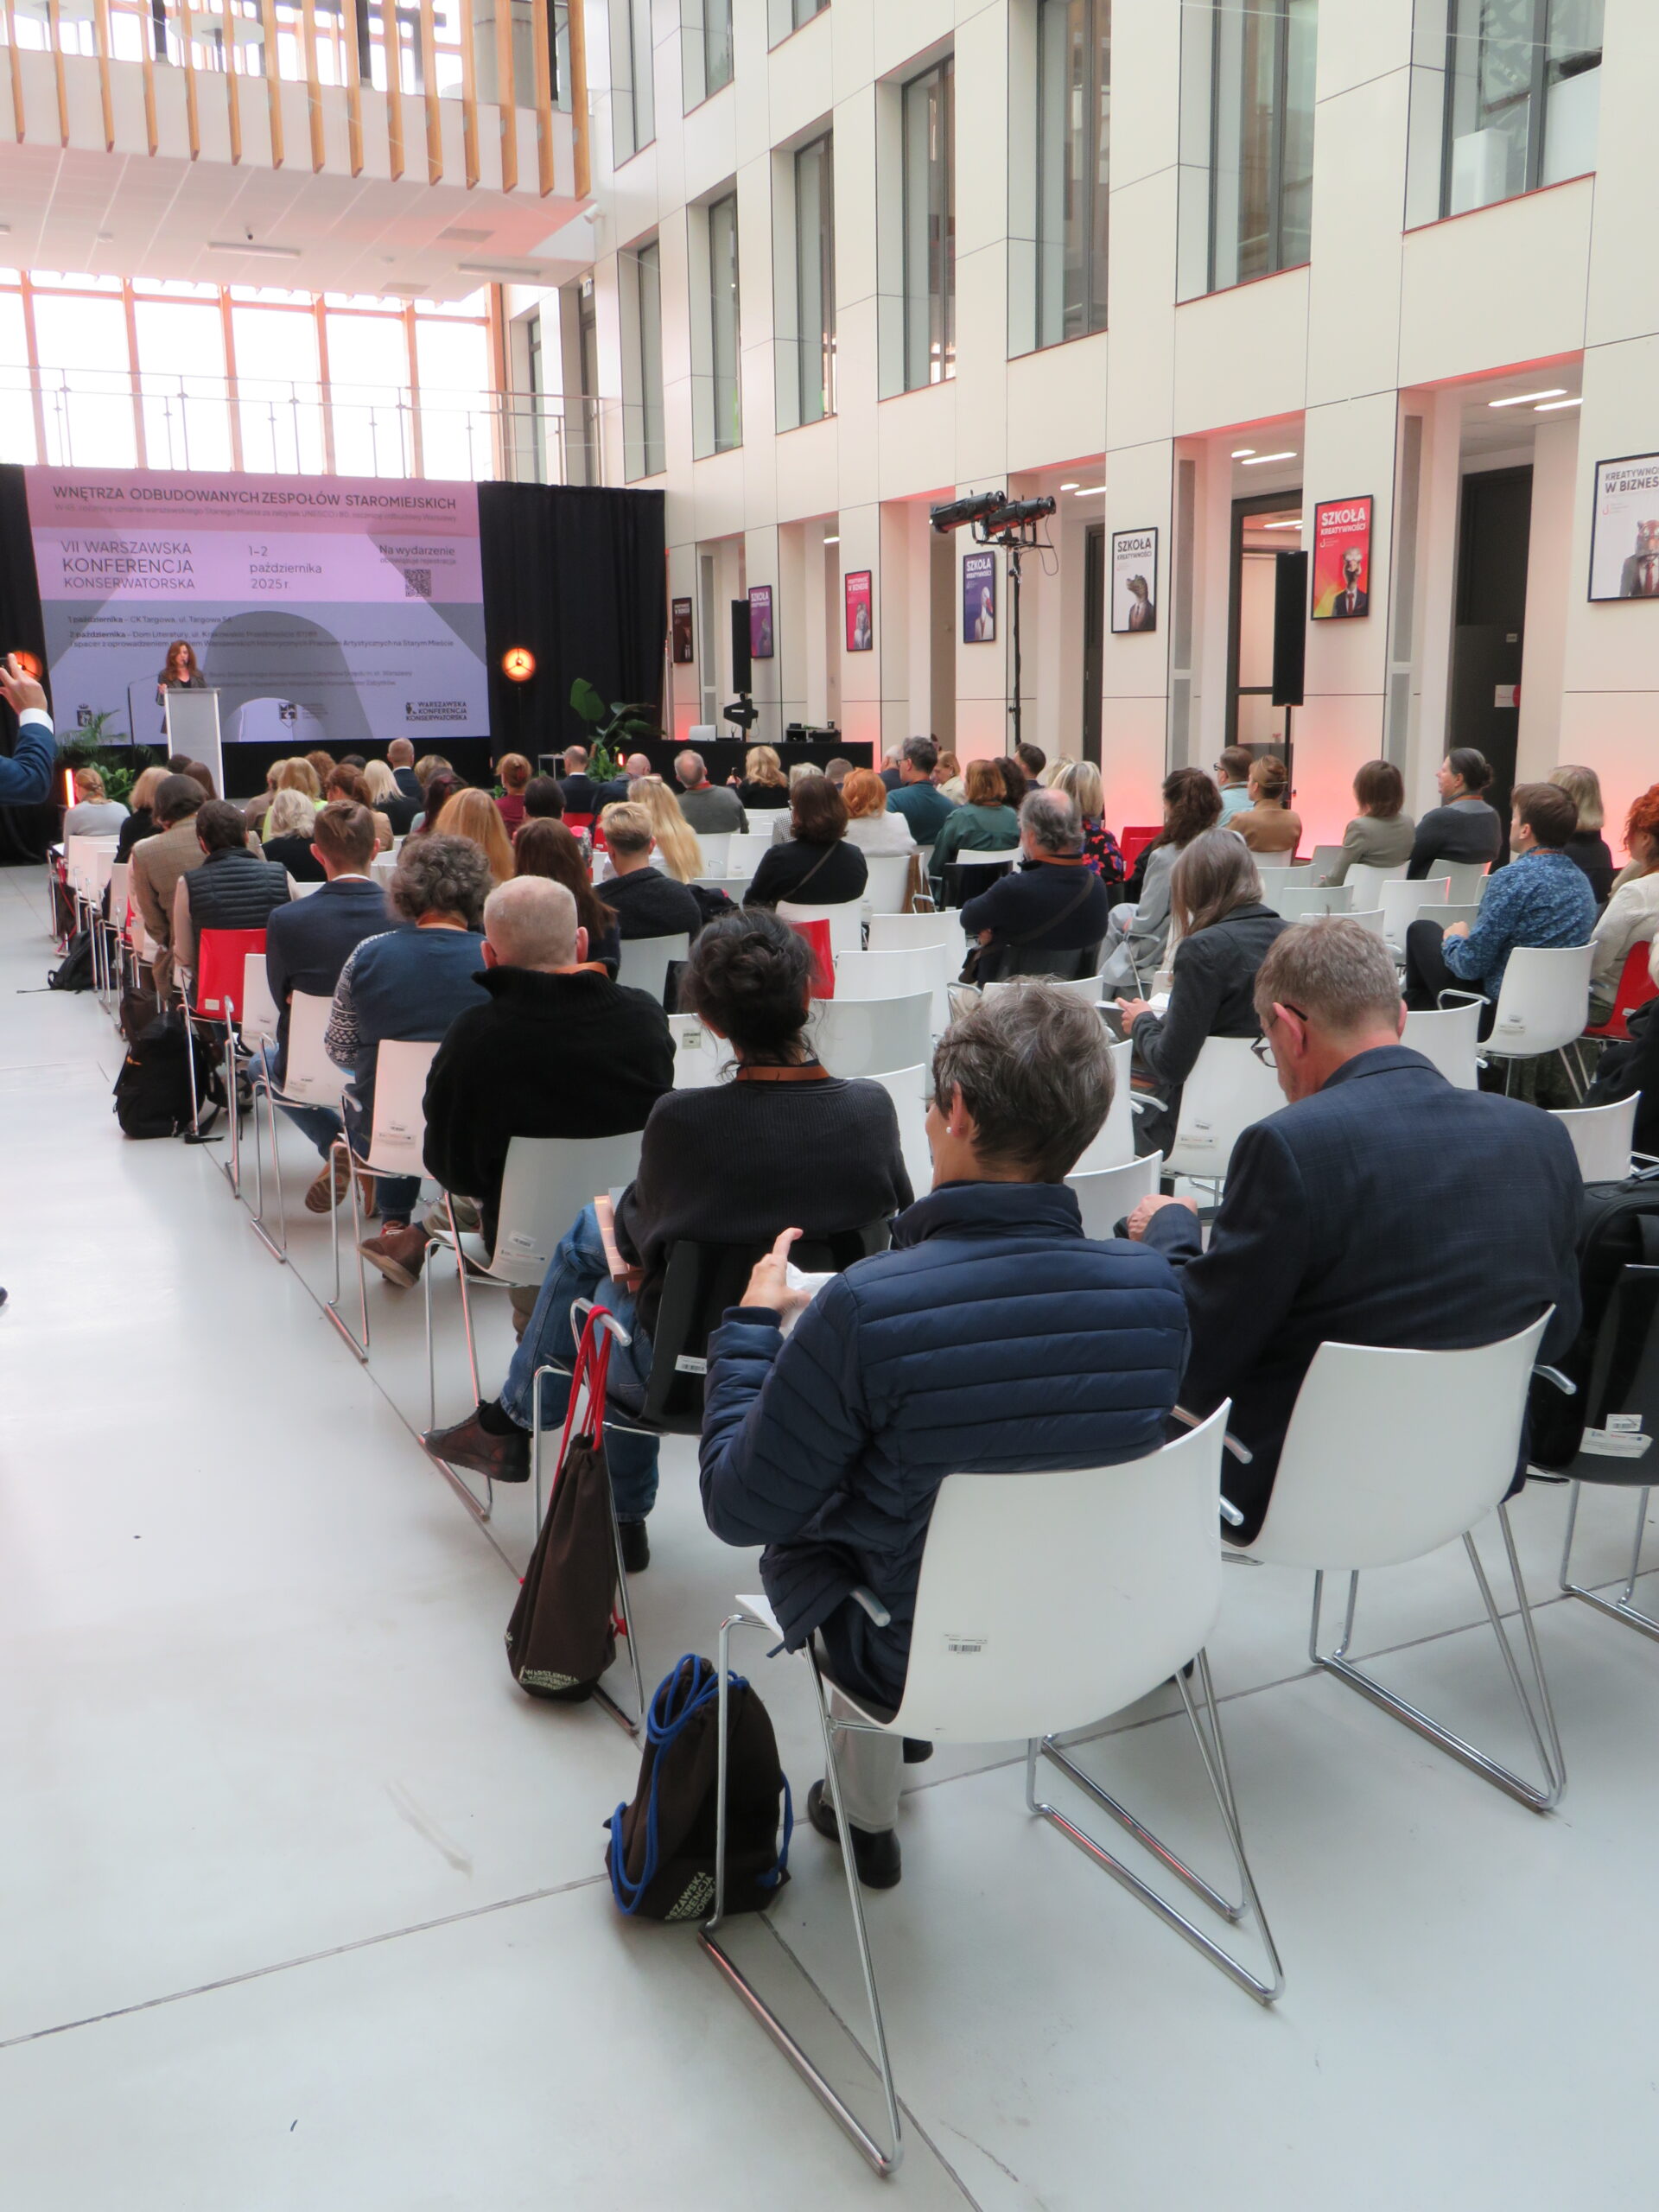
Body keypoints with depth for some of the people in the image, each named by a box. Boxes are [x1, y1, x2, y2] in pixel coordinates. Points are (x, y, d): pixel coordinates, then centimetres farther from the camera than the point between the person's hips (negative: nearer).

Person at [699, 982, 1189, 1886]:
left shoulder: (865, 1309, -32)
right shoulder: (1155, 1285, -17)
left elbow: (738, 1510, -18)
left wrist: (750, 1323, -5)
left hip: (914, 1658, -4)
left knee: (793, 1535, 26)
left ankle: (868, 1819, 41)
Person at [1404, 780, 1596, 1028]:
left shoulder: (1514, 878, -21)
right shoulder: (1581, 879, 4)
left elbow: (1470, 966, -20)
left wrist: (1453, 940, 3)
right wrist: (1468, 938, 22)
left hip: (1495, 1017, -8)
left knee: (1422, 930, 11)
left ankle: (1415, 1009, 32)